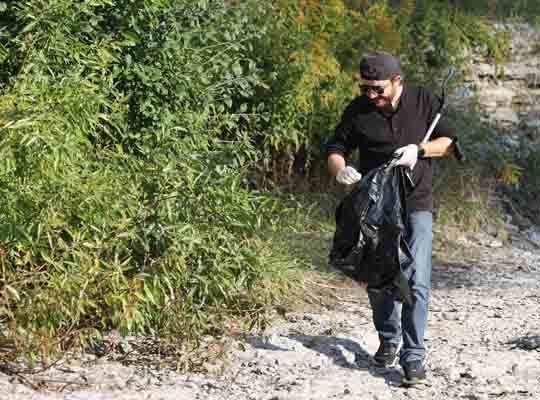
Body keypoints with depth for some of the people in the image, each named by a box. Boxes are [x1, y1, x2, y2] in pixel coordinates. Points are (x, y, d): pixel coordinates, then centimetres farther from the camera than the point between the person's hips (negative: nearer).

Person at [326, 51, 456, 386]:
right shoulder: (358, 110, -4)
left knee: (416, 282, -12)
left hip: (416, 204, -2)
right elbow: (336, 149, 3)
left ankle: (413, 357, -9)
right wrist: (340, 169, -20)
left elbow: (449, 141, 3)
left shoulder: (425, 101, -6)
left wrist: (419, 149, -17)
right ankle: (389, 340, 33)